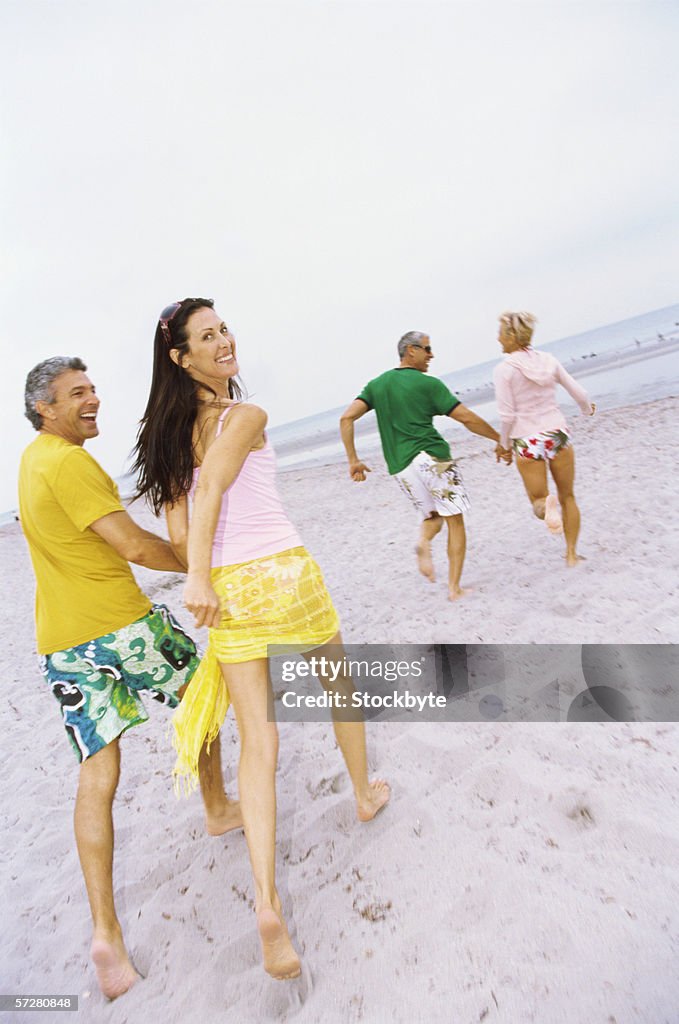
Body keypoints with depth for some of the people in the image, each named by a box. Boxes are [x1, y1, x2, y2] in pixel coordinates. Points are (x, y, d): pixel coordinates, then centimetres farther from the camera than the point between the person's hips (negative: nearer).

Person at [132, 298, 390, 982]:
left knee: (257, 741, 9)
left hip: (224, 586, 5)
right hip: (283, 572, -4)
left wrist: (206, 576, 15)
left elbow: (177, 531, 7)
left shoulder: (170, 430, 11)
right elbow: (210, 490, -22)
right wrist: (201, 578, -24)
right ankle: (365, 794, 45)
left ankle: (266, 902, 3)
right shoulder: (246, 417, -7)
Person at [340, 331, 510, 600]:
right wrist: (499, 440, 7)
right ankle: (454, 588, 2)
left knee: (432, 514, 24)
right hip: (431, 458, -5)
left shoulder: (376, 384, 14)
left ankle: (424, 541, -10)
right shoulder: (428, 384, -1)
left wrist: (353, 460, 6)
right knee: (455, 520, 5)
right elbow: (467, 418, -5)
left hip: (399, 468, 5)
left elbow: (347, 418, 4)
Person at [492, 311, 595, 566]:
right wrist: (587, 409, 32)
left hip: (528, 442, -3)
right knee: (567, 497, 20)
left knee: (538, 501, 13)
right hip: (558, 434, 3)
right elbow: (579, 394, 10)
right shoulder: (548, 360, 4)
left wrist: (504, 442, 5)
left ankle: (547, 505, -24)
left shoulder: (504, 369, -9)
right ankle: (571, 554, 21)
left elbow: (507, 415, -12)